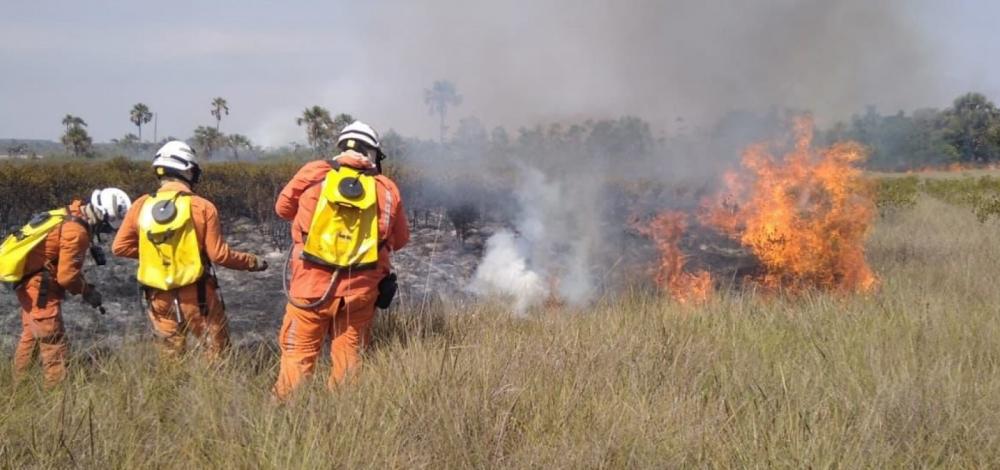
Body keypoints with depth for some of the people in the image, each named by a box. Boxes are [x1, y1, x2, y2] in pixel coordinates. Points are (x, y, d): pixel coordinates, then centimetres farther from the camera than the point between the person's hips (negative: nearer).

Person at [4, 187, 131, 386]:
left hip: (28, 282, 10)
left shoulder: (69, 215, 5)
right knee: (54, 343, -7)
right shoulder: (76, 231, -22)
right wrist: (88, 291, -5)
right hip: (40, 286, -10)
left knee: (31, 337, 19)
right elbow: (67, 276, -21)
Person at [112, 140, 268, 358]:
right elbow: (219, 254, -11)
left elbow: (120, 247, 2)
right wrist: (252, 262, 4)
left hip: (159, 298, 4)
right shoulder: (202, 207, -11)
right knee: (217, 352, 9)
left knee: (170, 355, 16)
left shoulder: (141, 206, -2)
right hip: (197, 296, -3)